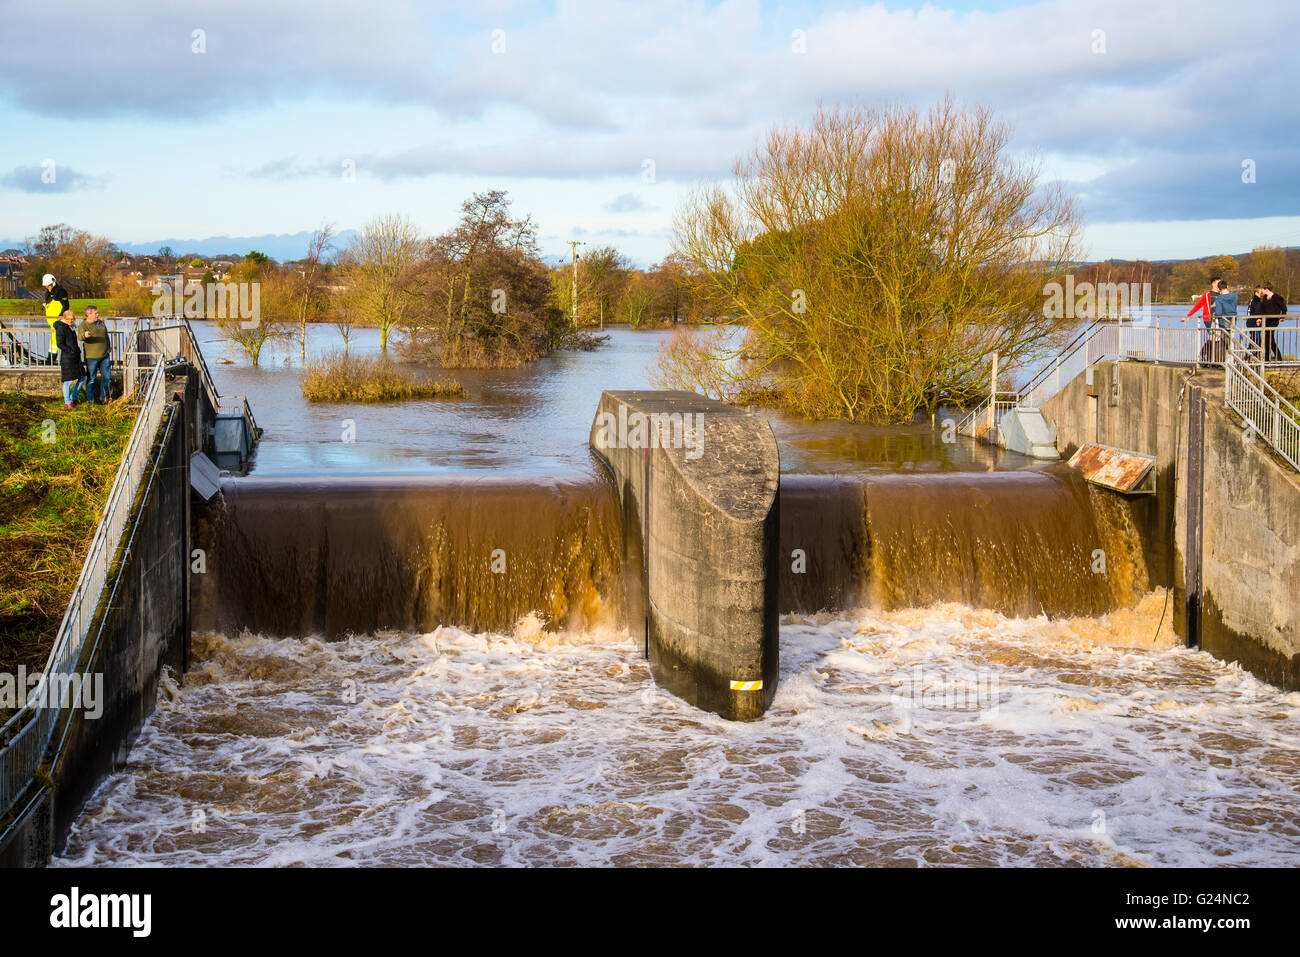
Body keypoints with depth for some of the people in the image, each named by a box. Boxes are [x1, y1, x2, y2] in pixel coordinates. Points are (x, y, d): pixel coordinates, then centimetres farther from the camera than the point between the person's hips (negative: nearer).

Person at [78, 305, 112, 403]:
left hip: (105, 355, 6)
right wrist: (84, 335, -52)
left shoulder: (101, 323, 12)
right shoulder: (83, 325, -9)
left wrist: (108, 348, 14)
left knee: (107, 377, 8)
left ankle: (104, 398, 22)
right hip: (92, 357, -6)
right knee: (91, 379, 0)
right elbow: (80, 336, -29)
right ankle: (90, 400, 11)